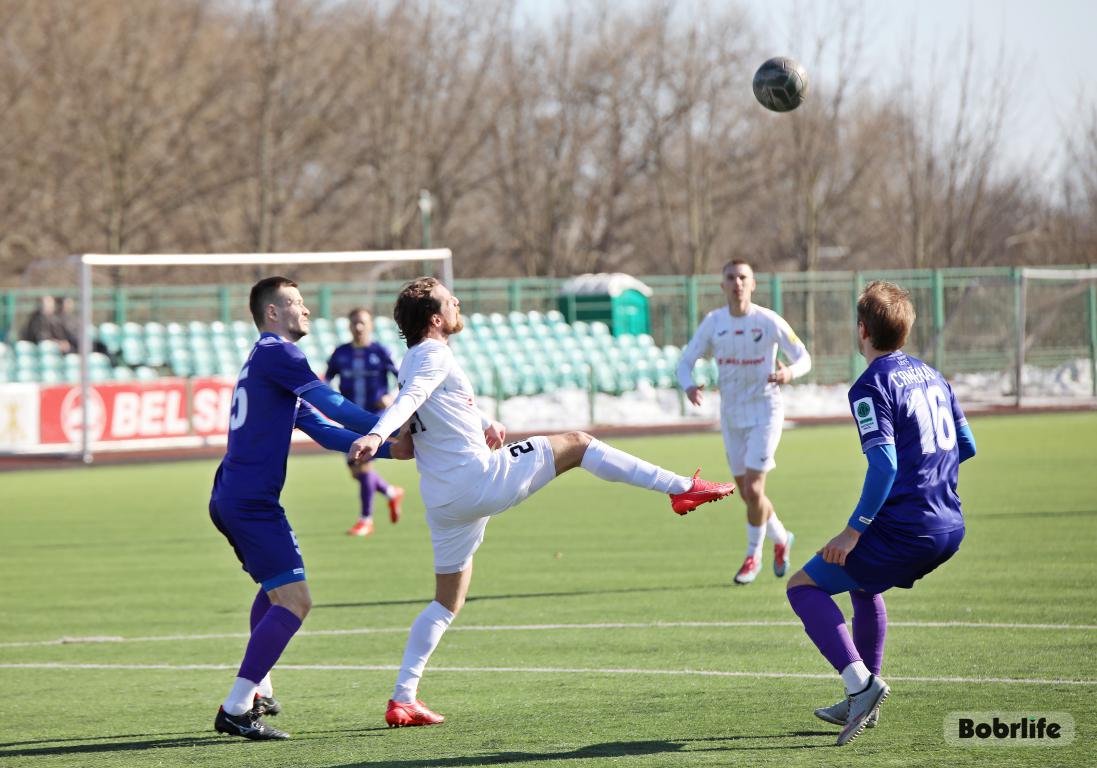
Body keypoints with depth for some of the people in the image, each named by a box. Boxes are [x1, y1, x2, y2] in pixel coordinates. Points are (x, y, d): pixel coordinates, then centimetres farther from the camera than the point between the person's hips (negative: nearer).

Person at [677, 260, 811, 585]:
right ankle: (781, 539, 35)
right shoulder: (713, 322, -3)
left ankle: (753, 555, 6)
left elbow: (803, 357, -4)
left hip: (765, 413, -4)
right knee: (748, 494, 9)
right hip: (731, 416, 4)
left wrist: (790, 371, -28)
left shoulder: (769, 321, -12)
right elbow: (685, 362, 0)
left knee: (753, 489, -14)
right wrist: (689, 386, -23)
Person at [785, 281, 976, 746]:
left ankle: (860, 682, -15)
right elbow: (966, 445, 19)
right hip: (949, 528, 9)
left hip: (904, 529, -8)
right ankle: (862, 703, 31)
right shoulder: (931, 376, 13)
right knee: (862, 583, 32)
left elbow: (884, 465, -21)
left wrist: (854, 530, -17)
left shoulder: (870, 387, -12)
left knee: (803, 587, 2)